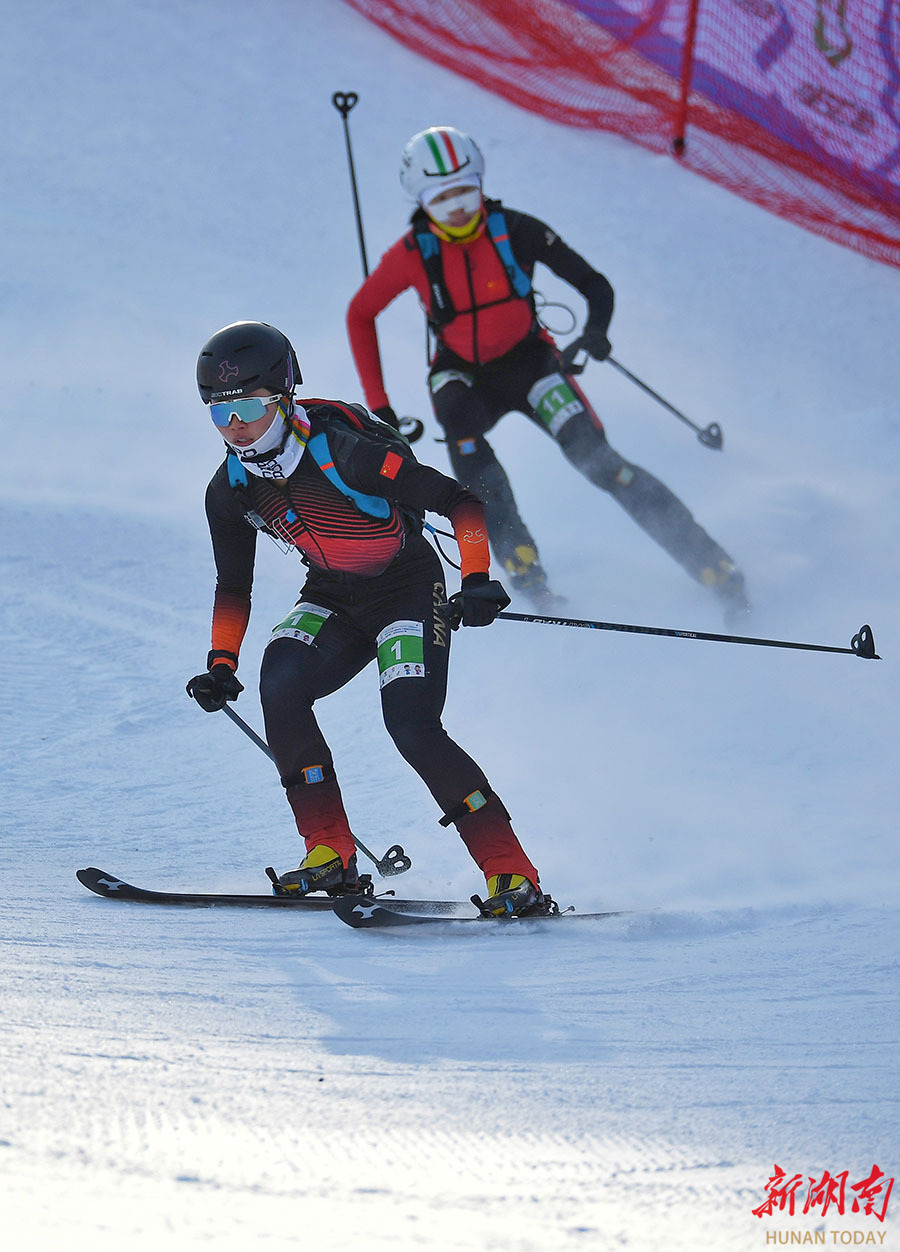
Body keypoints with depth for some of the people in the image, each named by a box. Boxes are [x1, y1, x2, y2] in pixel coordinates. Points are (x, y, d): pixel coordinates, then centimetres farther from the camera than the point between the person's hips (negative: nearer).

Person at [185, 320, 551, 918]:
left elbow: (461, 501, -22)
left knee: (411, 726, -23)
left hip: (409, 588, -6)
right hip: (334, 599, 6)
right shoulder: (230, 492, -7)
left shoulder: (343, 455, -27)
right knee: (279, 683, -22)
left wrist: (477, 580, -32)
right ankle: (331, 855, -15)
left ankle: (513, 874, -15)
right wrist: (221, 664, -2)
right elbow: (234, 586, 9)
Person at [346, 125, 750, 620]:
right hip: (462, 375, 1)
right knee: (459, 425, -35)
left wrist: (596, 329, -33)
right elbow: (360, 315, -1)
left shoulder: (515, 230, -18)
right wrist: (379, 404, -6)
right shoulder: (413, 254, -16)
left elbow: (594, 284, -11)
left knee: (594, 456, -20)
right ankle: (518, 558, -30)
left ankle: (714, 567, -16)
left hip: (527, 362, -1)